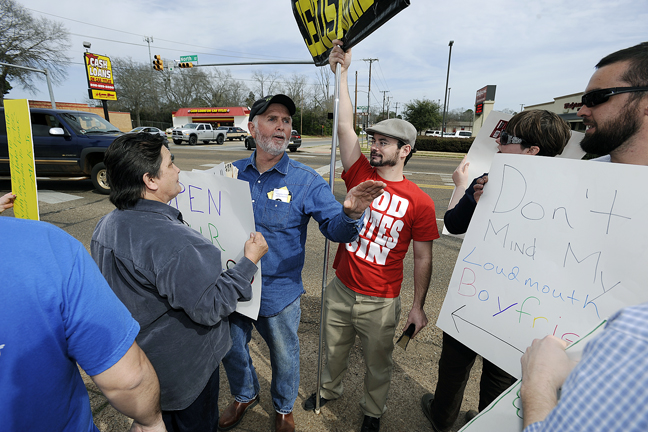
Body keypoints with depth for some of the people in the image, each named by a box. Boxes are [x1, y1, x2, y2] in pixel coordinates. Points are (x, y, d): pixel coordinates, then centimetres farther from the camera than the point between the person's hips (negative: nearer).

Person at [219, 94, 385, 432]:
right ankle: (245, 396, 58)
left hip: (279, 293, -2)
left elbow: (335, 227, -19)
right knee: (231, 350, 24)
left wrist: (349, 213, -41)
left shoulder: (307, 181, -12)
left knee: (284, 356, 19)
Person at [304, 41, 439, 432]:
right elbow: (345, 127, -12)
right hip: (340, 290, 3)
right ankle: (330, 389, 56)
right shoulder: (360, 174, -5)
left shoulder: (419, 201, -13)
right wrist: (342, 72, -14)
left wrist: (418, 307, -3)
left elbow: (423, 258, -7)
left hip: (381, 303, -3)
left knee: (378, 363, 21)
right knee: (334, 350, 26)